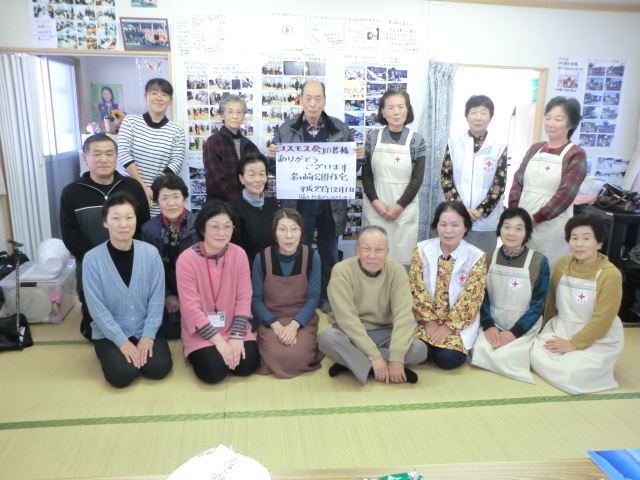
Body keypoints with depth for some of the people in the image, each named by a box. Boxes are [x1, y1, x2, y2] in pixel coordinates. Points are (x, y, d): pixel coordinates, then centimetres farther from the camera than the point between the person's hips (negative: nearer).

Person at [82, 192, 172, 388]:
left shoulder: (151, 253, -8)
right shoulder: (92, 258, -13)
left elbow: (157, 298, -4)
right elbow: (97, 307, -12)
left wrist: (148, 335, -12)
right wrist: (122, 341, -16)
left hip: (145, 330, 1)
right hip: (109, 333, -1)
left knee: (159, 368, -18)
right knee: (122, 374, -21)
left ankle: (143, 349, 15)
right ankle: (114, 354, 13)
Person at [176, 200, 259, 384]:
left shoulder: (239, 254, -8)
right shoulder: (186, 259, -17)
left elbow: (244, 299, -5)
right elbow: (191, 308, -16)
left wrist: (236, 337, -15)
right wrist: (219, 341, -19)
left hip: (233, 328, 3)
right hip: (200, 331, -2)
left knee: (247, 365, -16)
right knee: (214, 370, -21)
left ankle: (232, 345, 16)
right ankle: (198, 353, 12)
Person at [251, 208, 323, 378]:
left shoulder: (312, 257, -9)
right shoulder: (262, 258, -10)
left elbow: (313, 297, -6)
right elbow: (256, 299, -5)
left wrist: (294, 324, -20)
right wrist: (275, 325, -19)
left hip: (302, 320, 0)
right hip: (270, 320, 0)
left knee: (298, 358, -23)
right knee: (277, 357, -23)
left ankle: (308, 344, 10)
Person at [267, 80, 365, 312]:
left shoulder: (341, 129, 4)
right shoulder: (285, 129, 1)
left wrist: (358, 157, -13)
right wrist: (272, 156, -17)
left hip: (331, 203, 1)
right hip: (299, 203, -1)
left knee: (329, 254, 14)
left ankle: (326, 298, 30)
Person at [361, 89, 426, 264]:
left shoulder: (417, 140, -1)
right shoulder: (373, 137, 3)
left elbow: (417, 178, -3)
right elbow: (366, 174, 3)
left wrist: (399, 206, -10)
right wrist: (376, 203, -10)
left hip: (404, 208, -1)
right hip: (375, 207, 1)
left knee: (401, 255, 4)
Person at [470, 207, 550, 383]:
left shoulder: (539, 261, -8)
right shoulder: (489, 257, 0)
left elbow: (538, 304, -6)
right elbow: (482, 296, 2)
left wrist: (515, 332, -15)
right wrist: (488, 325, -13)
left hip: (524, 327, -2)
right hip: (493, 323, 2)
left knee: (503, 355, -23)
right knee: (479, 350, -24)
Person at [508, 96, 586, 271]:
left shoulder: (576, 154, -5)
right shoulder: (535, 149, 10)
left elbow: (565, 194, -13)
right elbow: (518, 181, 7)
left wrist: (535, 218, -14)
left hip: (551, 227, -4)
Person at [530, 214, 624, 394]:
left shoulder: (610, 274, -17)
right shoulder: (562, 264, -1)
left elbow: (602, 321, -16)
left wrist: (574, 344, -16)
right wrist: (547, 332, 9)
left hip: (598, 339, -4)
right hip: (560, 330, 5)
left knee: (571, 372, -25)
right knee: (537, 357, -20)